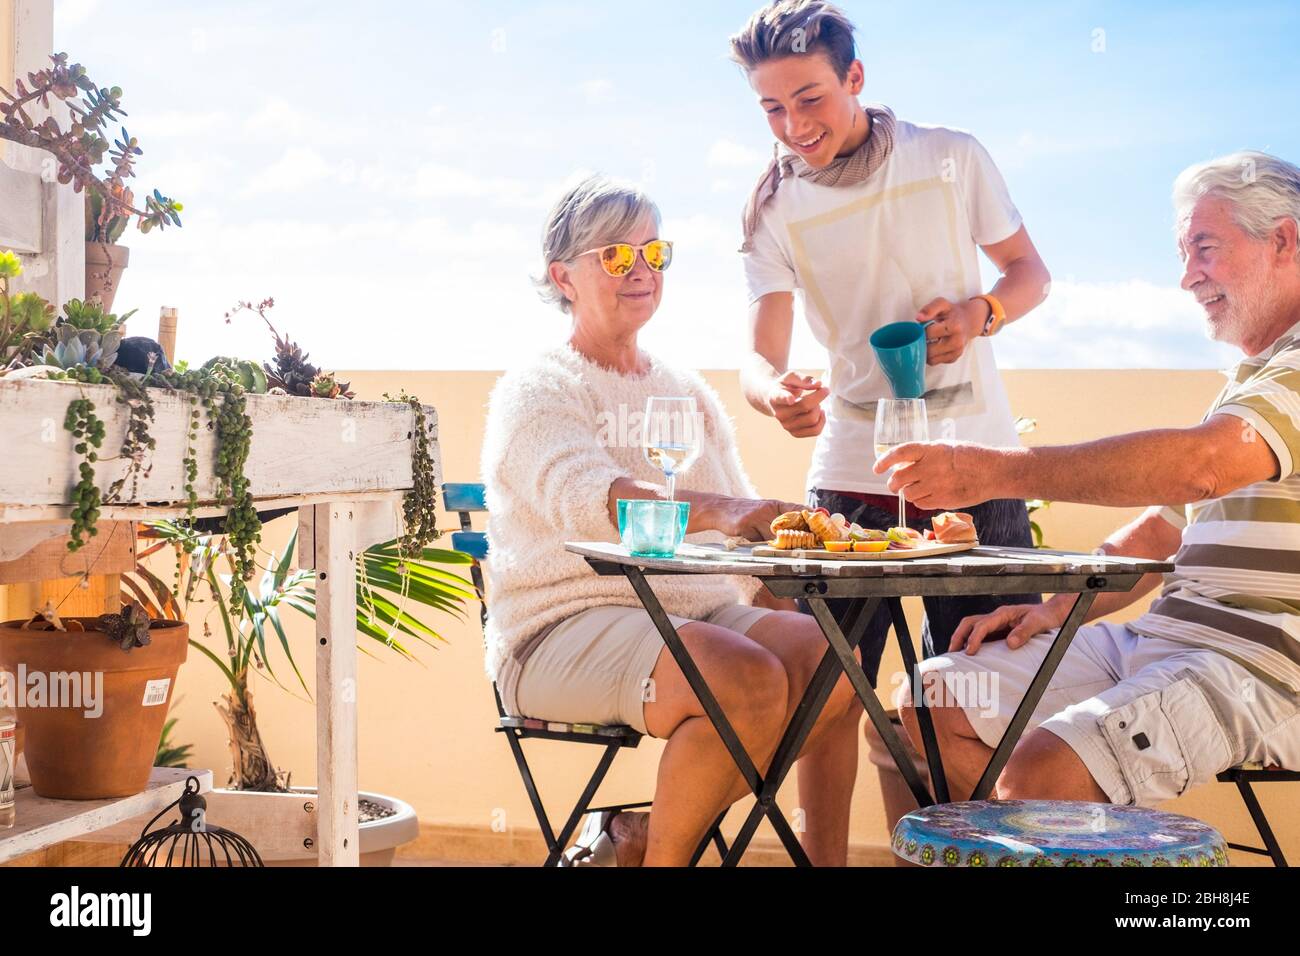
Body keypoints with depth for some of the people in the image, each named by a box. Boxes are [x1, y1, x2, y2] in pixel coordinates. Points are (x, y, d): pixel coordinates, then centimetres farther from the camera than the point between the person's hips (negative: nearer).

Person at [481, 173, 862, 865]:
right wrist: (714, 510, -39)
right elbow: (586, 497, -23)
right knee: (751, 680, -30)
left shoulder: (689, 393, 21)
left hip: (696, 613, 7)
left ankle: (642, 836, -11)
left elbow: (747, 532, 19)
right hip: (565, 629, -7)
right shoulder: (534, 391, -1)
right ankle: (662, 857, -10)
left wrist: (793, 610, 1)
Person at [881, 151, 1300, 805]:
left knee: (1040, 776, -31)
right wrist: (1055, 611, 10)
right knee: (933, 698, 2)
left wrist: (996, 470, -29)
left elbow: (1202, 464, -28)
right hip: (1164, 640, 10)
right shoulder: (1245, 381, 26)